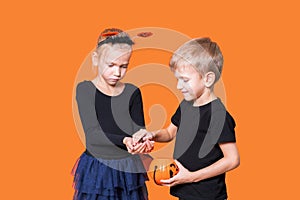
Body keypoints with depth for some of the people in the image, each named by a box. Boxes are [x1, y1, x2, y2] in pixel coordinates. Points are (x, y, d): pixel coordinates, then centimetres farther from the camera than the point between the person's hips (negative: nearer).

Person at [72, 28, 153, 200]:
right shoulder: (85, 89, -8)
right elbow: (93, 135, -17)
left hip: (128, 170, 2)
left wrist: (144, 141, -29)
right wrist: (124, 141, -33)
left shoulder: (132, 93, 0)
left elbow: (139, 130, -6)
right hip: (96, 171, -2)